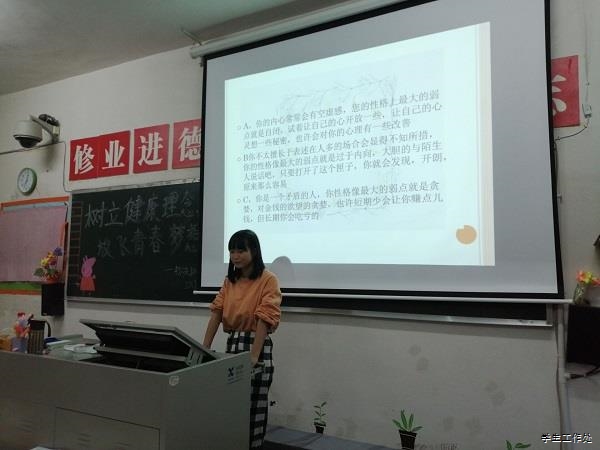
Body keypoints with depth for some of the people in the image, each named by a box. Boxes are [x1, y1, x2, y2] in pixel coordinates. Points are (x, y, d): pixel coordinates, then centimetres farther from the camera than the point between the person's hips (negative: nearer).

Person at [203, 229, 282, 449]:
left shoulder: (268, 280, -10)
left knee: (253, 406, 4)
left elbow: (264, 318, -18)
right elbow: (217, 312, 3)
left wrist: (253, 356, -25)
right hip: (232, 343, 6)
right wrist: (205, 347, -5)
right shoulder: (229, 280, 10)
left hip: (256, 344, -6)